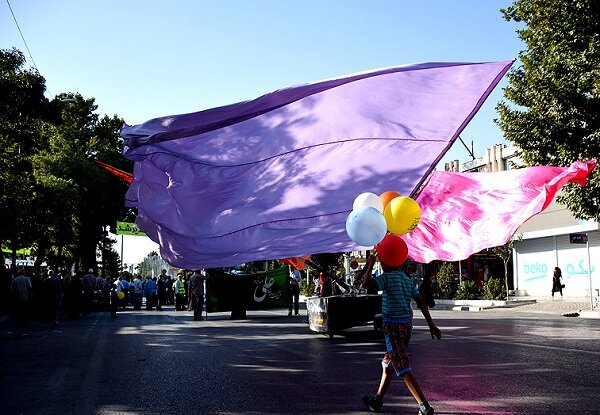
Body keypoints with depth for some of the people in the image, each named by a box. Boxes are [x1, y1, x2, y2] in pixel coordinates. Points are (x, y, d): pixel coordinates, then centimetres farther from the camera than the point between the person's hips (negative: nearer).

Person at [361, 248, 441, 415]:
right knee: (388, 363, 20)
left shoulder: (388, 277, -11)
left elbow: (366, 284, -25)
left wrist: (371, 264, -13)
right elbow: (421, 302, 9)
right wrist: (431, 325, 10)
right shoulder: (407, 280, 12)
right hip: (407, 325, 9)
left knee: (404, 369, -8)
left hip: (393, 326, -9)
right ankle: (377, 400, 32)